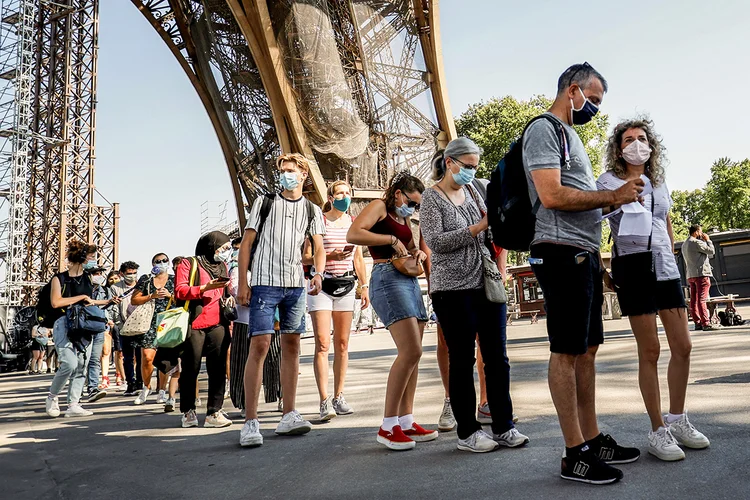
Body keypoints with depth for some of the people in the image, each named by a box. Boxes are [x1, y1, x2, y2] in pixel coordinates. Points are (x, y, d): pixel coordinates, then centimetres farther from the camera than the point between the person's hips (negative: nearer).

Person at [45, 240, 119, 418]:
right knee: (70, 364, -18)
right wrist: (82, 297, -14)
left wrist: (109, 301, 18)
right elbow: (55, 302, -16)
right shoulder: (60, 278, -4)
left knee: (81, 366, 0)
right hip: (65, 325, -6)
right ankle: (52, 397, 5)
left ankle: (73, 405, 5)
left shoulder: (88, 278, 13)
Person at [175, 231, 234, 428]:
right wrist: (205, 288, -16)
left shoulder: (222, 266, 22)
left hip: (218, 325, 5)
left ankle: (214, 412, 2)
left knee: (218, 369, -1)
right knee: (190, 369, 2)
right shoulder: (189, 264, 4)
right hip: (194, 324, -5)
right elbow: (180, 291, -7)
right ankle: (188, 411, 15)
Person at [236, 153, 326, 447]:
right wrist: (242, 283, -5)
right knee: (259, 345, -11)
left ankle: (288, 416, 13)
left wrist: (318, 273, -16)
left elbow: (319, 248, 5)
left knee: (291, 346, 6)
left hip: (295, 284, 4)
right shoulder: (264, 202, 8)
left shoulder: (312, 210, 14)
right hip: (264, 282, -3)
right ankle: (250, 422, -8)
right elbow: (246, 242, 4)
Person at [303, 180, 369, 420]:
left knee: (342, 344, 6)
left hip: (346, 285, 4)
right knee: (322, 344, -9)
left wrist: (364, 286, 14)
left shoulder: (354, 222, 13)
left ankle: (338, 397, 15)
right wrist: (330, 256, -19)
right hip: (322, 285, -4)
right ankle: (324, 401, -8)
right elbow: (306, 258, -5)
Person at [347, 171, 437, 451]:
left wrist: (418, 253, 8)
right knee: (411, 351, -18)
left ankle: (406, 422, 14)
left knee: (412, 355, 7)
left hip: (410, 281, 10)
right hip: (388, 279, -10)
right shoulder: (379, 207, -2)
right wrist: (392, 240, -16)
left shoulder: (404, 218, 23)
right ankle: (388, 426, -10)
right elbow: (353, 234, -19)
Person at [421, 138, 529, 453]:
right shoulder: (432, 197, -1)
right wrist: (477, 228, -18)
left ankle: (503, 427, 17)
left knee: (497, 357, 6)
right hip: (453, 289, -6)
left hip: (486, 283, 6)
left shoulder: (472, 191, 15)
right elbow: (435, 241, -13)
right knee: (462, 360, 1)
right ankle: (467, 432, 13)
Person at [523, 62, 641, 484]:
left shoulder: (570, 134, 24)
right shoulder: (544, 129, -6)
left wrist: (616, 196, 11)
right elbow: (551, 195, -20)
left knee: (587, 349, 12)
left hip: (585, 255, 10)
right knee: (566, 351, -5)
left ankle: (593, 439, 22)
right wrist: (612, 197, -12)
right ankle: (575, 454, 3)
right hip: (562, 254, -10)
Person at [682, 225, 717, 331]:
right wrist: (708, 240, 5)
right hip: (701, 273, -9)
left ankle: (698, 322, 10)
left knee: (694, 300, 7)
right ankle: (706, 323, -12)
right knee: (702, 299, -11)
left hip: (690, 275, 9)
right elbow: (711, 251, -7)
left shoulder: (684, 244, 18)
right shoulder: (697, 242, -11)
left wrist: (704, 241, 21)